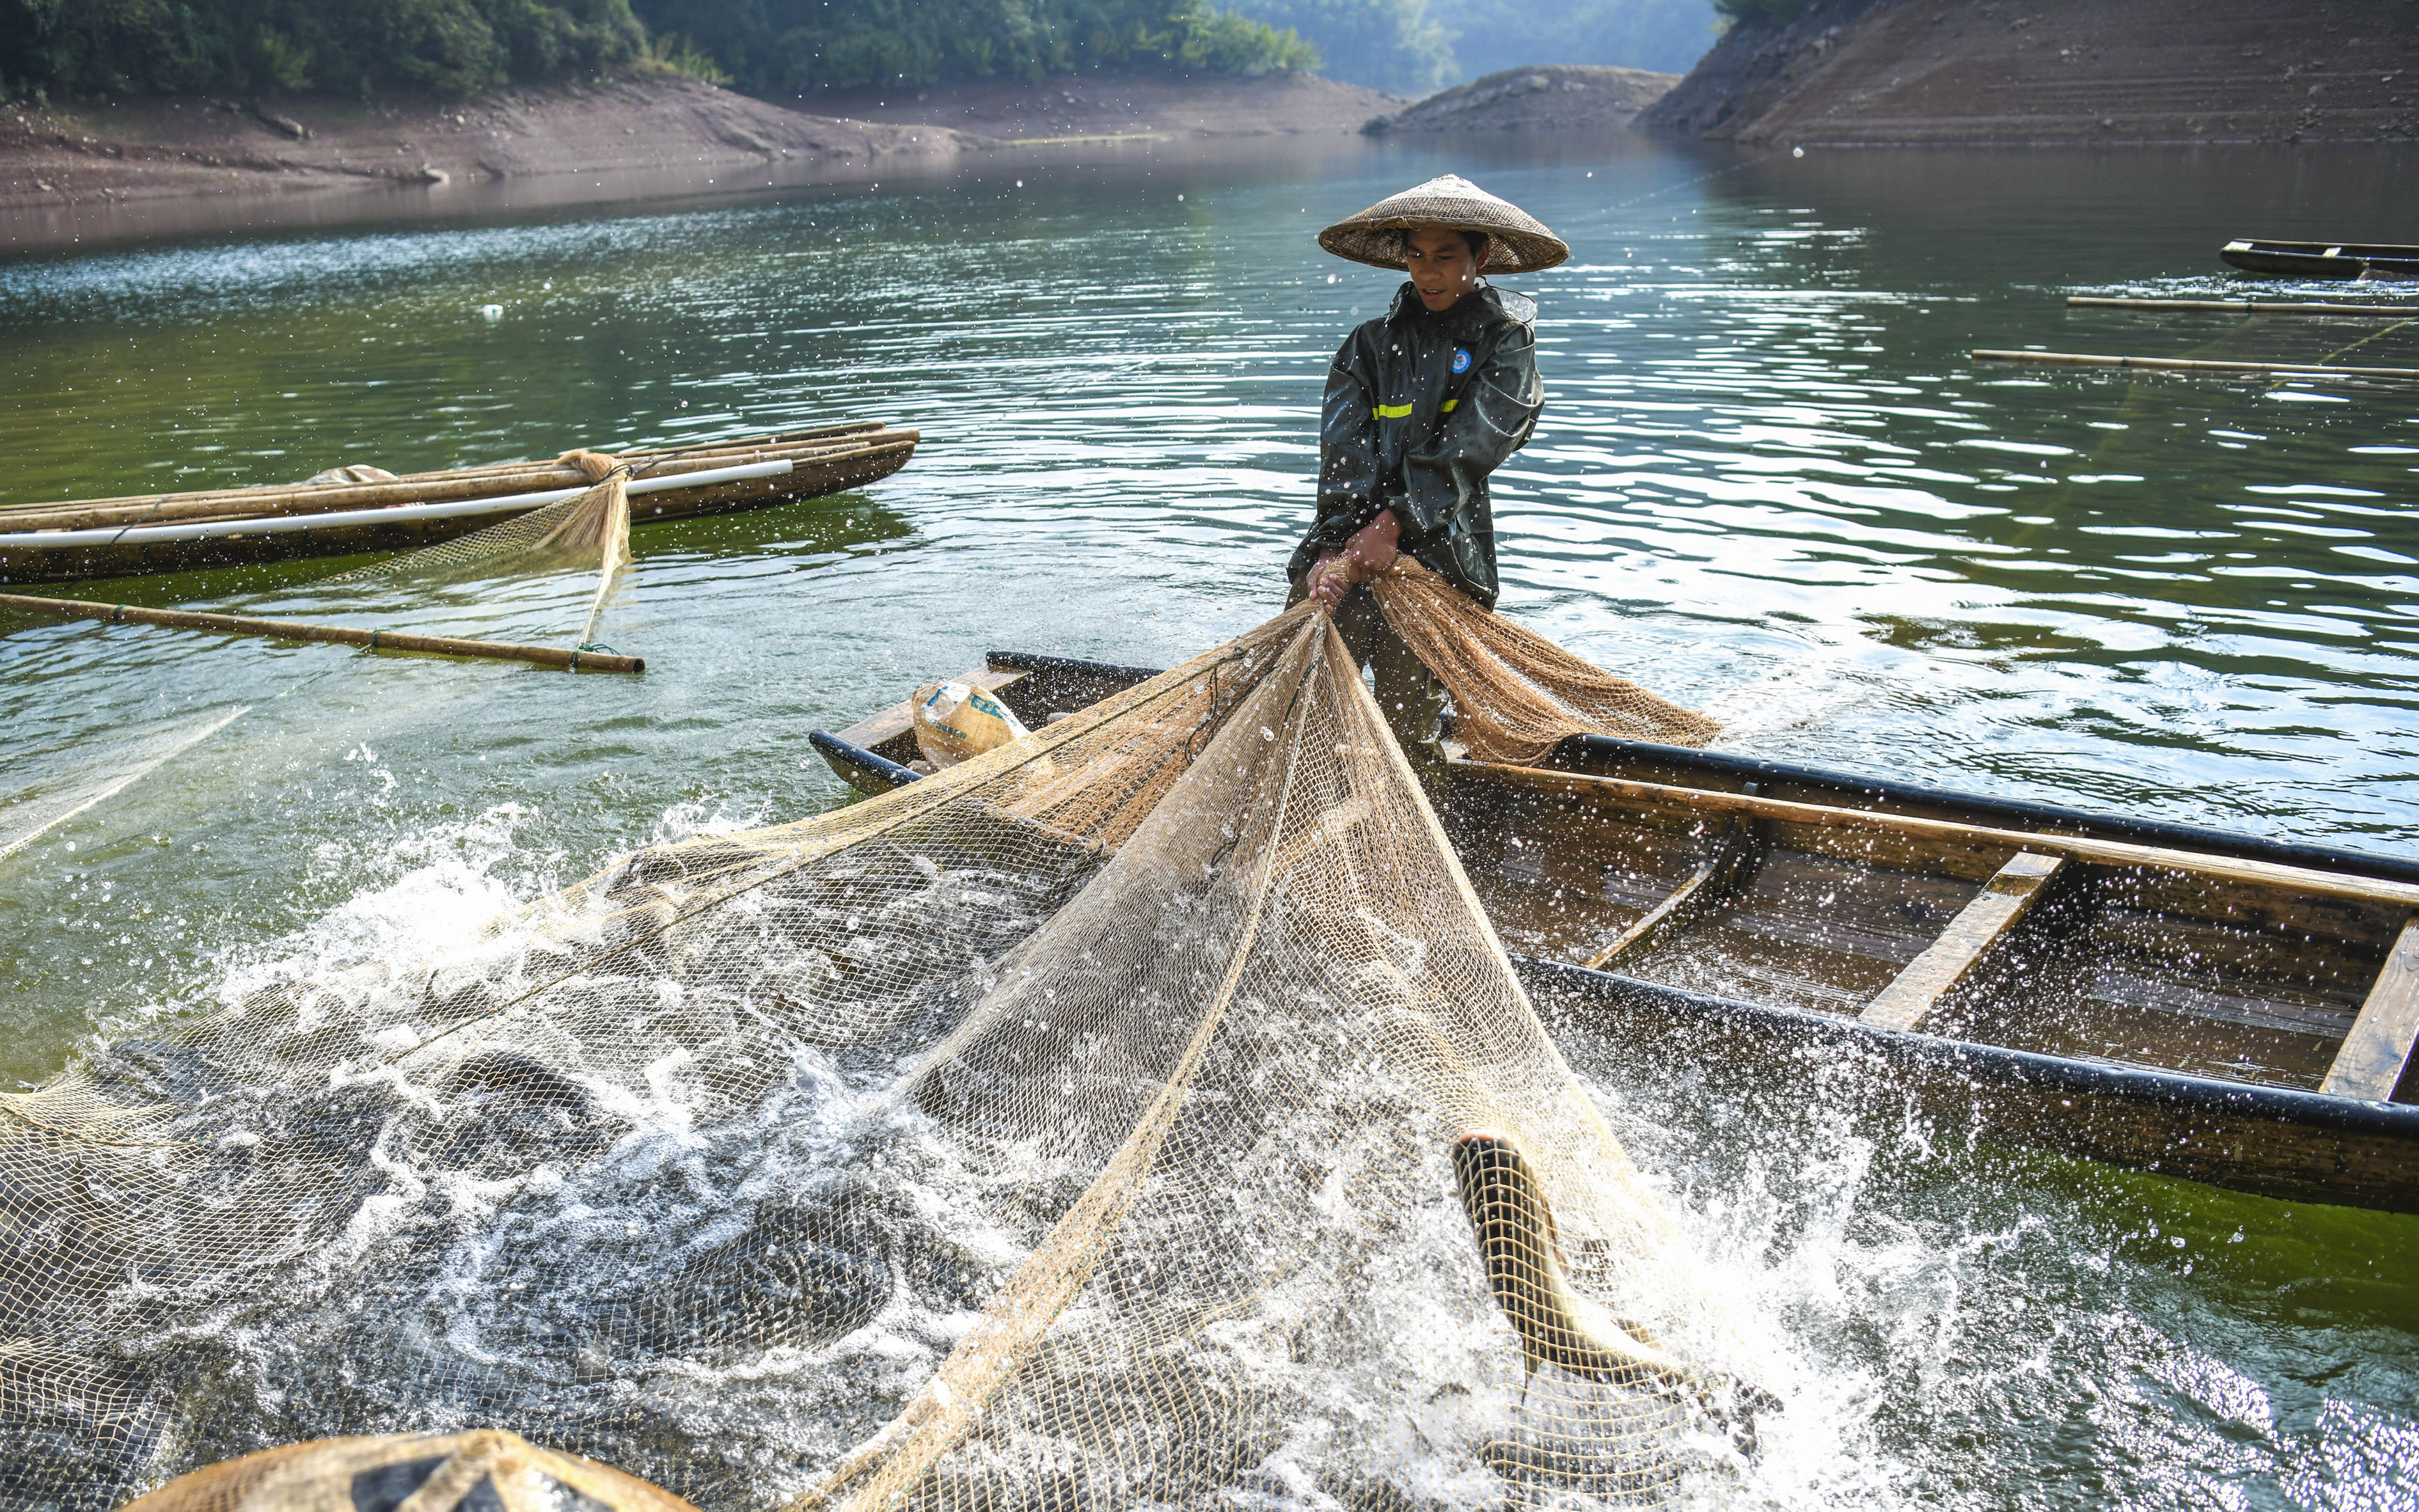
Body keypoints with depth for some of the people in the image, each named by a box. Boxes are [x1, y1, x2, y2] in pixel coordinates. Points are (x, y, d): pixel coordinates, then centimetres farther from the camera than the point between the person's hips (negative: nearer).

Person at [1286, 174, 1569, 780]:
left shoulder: (1505, 341, 7)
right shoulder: (1371, 343, 15)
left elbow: (1468, 447, -8)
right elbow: (1343, 447, 0)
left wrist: (1391, 525, -18)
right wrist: (1336, 549, -16)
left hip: (1438, 553, -3)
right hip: (1348, 544, 3)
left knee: (1405, 729, -8)